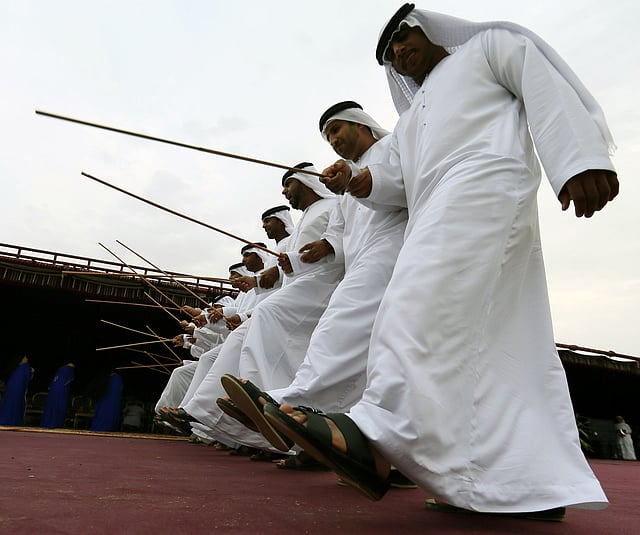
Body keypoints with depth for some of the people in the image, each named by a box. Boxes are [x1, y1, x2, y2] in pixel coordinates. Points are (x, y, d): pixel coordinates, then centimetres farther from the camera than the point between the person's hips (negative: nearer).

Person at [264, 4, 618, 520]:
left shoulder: (492, 44, 22)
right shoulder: (411, 117, 37)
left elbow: (548, 90, 4)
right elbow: (397, 181, 22)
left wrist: (582, 161, -12)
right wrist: (360, 180, 0)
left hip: (484, 182, -7)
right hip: (439, 214, 7)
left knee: (423, 303, -26)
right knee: (490, 345, -2)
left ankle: (376, 436, -34)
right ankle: (539, 484, 0)